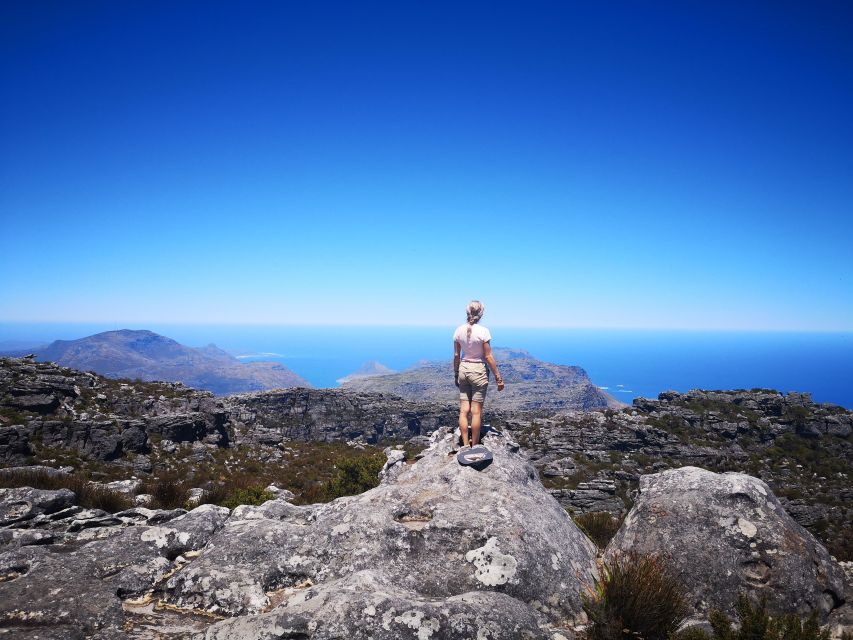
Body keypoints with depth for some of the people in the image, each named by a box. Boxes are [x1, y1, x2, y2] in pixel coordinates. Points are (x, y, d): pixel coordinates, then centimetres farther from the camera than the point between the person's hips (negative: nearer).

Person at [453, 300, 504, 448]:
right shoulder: (483, 331, -13)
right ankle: (474, 446, 11)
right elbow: (488, 357, -11)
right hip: (478, 370, -4)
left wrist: (456, 375, 17)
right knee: (476, 412, 4)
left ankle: (465, 445, 9)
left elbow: (456, 355, 5)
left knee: (464, 410, 7)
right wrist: (498, 377, -2)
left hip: (463, 369, 4)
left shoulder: (459, 330, -1)